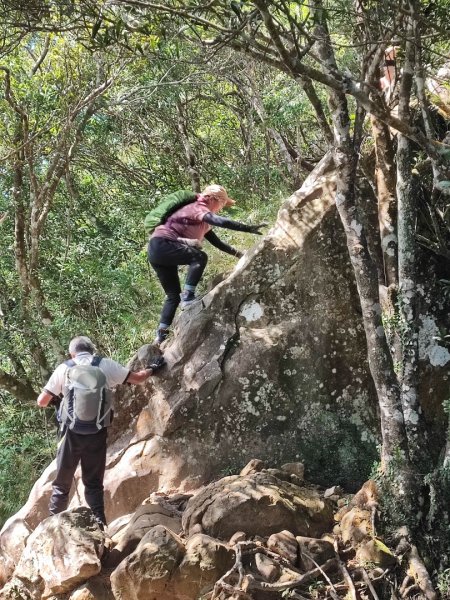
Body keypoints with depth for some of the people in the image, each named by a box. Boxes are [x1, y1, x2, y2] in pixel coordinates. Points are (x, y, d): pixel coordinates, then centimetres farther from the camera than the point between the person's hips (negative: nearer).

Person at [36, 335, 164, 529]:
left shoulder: (64, 369, -1)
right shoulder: (105, 365, 1)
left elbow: (41, 402, 0)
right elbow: (137, 378, 11)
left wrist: (55, 400, 22)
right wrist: (153, 368, 30)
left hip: (72, 433, -1)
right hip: (97, 432, 1)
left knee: (62, 481, 12)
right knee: (94, 482, 12)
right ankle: (99, 525, 4)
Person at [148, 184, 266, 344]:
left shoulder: (202, 222, 22)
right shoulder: (197, 208, -9)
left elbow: (217, 242, 25)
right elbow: (221, 222, -26)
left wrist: (239, 254, 17)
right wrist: (249, 228, -29)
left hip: (158, 253, 10)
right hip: (161, 245, -10)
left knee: (173, 295, 11)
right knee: (199, 257, -21)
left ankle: (162, 335, 9)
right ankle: (188, 297, -24)